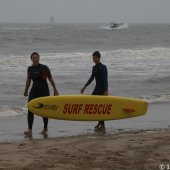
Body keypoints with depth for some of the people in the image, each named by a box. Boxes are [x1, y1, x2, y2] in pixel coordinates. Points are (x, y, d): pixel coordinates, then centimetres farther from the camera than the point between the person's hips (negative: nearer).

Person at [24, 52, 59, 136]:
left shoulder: (44, 68, -8)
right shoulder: (30, 69, 4)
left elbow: (51, 79, -3)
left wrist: (55, 90, -2)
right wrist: (26, 90, 24)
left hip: (44, 90, -3)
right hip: (34, 90, 3)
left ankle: (45, 129, 23)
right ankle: (29, 130, -12)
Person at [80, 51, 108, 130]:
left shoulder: (103, 67, -12)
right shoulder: (94, 67, 12)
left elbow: (105, 79, -18)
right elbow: (92, 78, 23)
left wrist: (106, 90, -26)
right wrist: (85, 87, 23)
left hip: (102, 89, -9)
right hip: (97, 89, 9)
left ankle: (102, 125, 1)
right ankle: (100, 122, 15)